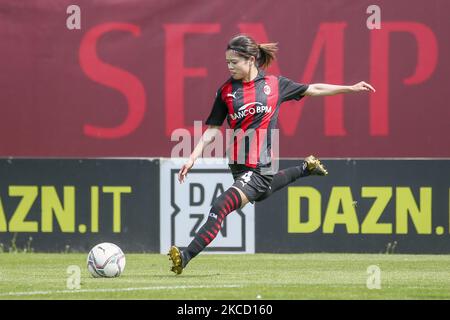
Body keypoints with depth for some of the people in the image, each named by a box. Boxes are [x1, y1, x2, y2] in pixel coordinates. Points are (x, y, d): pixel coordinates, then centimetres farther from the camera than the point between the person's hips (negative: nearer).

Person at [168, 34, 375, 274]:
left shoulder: (274, 84, 1)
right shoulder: (226, 91, 6)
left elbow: (313, 90, 13)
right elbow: (212, 129, 9)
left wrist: (351, 88, 14)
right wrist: (192, 158, -1)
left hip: (262, 166, -5)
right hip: (239, 165, 5)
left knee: (221, 207, -19)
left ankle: (186, 257, -22)